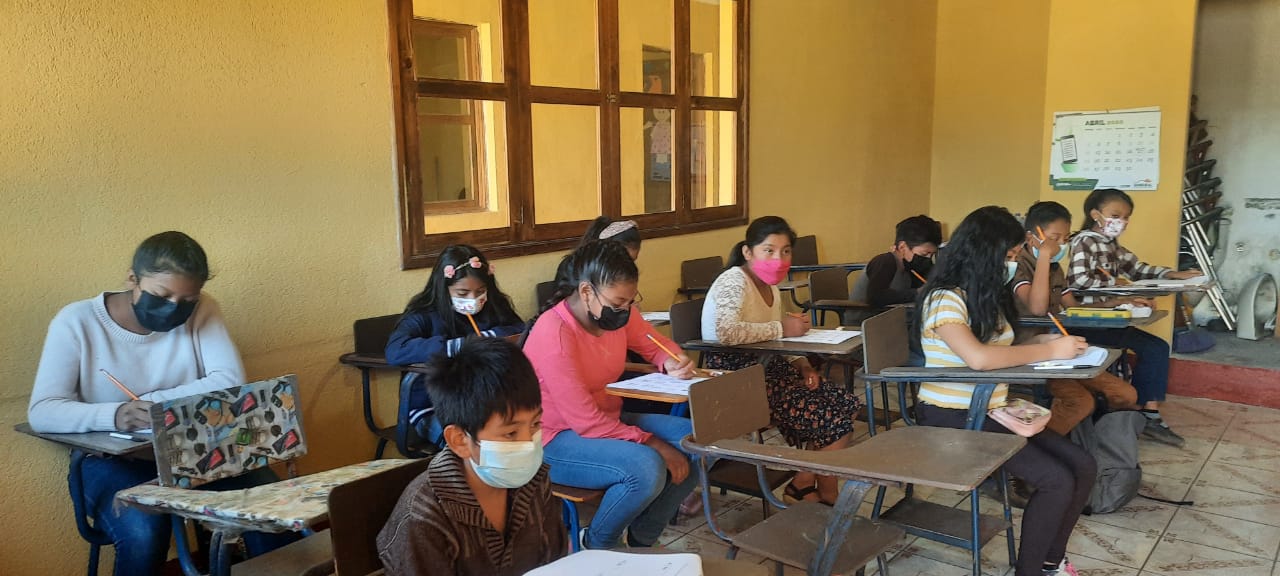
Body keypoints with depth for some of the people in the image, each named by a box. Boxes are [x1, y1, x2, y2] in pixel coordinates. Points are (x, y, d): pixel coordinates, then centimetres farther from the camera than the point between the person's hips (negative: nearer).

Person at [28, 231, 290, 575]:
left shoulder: (200, 310, -3)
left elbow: (230, 382, -11)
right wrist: (113, 415, -32)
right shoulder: (76, 322, -9)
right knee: (143, 530, -33)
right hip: (113, 460, -2)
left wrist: (152, 403, -20)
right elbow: (41, 412, -14)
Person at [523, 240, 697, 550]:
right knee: (647, 468, -31)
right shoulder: (554, 334, -27)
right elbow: (586, 421, -25)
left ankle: (642, 539, 11)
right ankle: (596, 546, -1)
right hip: (556, 441, -8)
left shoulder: (619, 312, -5)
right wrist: (654, 444, -24)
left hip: (610, 419, 8)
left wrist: (673, 364, -13)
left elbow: (656, 346, 12)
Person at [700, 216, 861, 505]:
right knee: (828, 414, -12)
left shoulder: (770, 286, 13)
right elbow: (726, 332, -34)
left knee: (844, 402, 1)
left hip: (767, 368, 9)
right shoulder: (734, 281, -16)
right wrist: (781, 328, -22)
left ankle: (807, 482, 10)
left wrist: (801, 364, 1)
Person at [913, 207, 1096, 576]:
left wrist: (1039, 342, -3)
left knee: (1083, 467, -2)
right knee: (1057, 481, -18)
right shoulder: (944, 299, -18)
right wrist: (1049, 352, -23)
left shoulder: (985, 294, 12)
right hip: (952, 419, -9)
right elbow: (978, 358, -33)